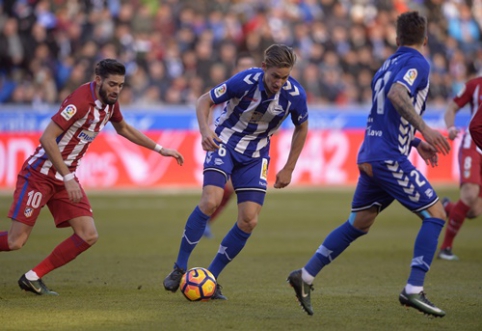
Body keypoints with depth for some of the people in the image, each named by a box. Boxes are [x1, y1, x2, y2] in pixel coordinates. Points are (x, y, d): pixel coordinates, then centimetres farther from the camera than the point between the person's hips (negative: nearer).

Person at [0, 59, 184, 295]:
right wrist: (68, 178, -27)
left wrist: (160, 149, 23)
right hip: (39, 175, -8)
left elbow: (123, 128, 26)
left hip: (65, 178, 8)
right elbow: (47, 138, -26)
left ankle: (33, 277, 4)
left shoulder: (109, 103, 4)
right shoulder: (81, 101, -22)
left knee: (88, 236, -6)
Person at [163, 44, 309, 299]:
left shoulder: (295, 94, -16)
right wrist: (205, 129, -31)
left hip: (256, 154, 3)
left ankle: (211, 278, 7)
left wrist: (288, 169, 4)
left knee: (249, 221, -8)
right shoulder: (244, 81, -24)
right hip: (224, 143, -3)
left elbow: (301, 127, 4)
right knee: (211, 200, -26)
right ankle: (180, 268, -12)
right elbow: (204, 101, -11)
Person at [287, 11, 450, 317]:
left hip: (370, 158, 8)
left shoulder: (387, 66, 20)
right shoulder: (417, 63, -6)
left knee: (358, 224, 17)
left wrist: (416, 142, 27)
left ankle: (306, 276, 14)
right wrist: (424, 128, -29)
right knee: (436, 214, -2)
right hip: (390, 157, -8)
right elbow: (397, 95, -26)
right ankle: (414, 290, -9)